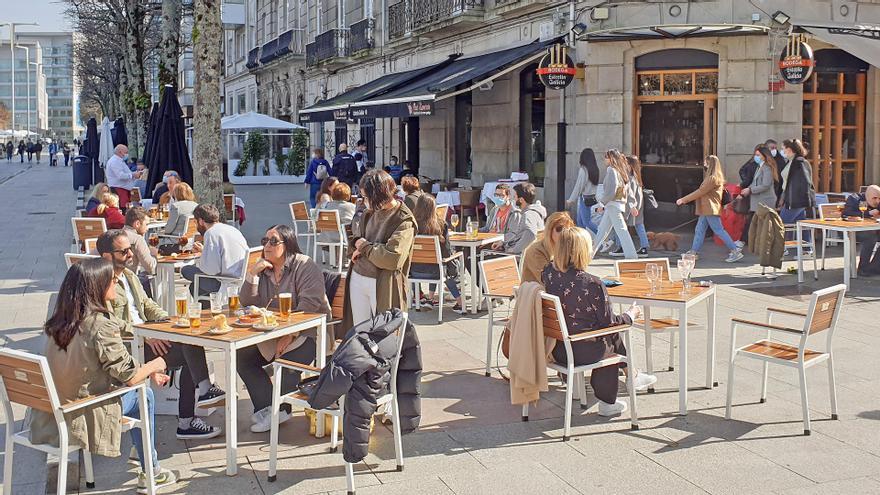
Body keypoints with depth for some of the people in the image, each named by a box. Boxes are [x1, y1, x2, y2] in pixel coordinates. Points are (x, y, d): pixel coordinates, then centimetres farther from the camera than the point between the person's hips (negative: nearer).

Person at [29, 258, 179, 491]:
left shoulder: (61, 321, 2)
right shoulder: (100, 326, -23)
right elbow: (129, 376, -17)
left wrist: (148, 371, 14)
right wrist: (155, 364, 3)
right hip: (81, 418, -8)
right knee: (144, 395, 14)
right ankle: (150, 474, 24)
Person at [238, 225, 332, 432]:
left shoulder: (305, 266, -11)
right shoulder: (264, 269, 11)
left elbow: (308, 306, -21)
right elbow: (247, 303, 5)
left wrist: (290, 335, -28)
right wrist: (252, 274, -9)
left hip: (309, 331, -7)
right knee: (243, 357, -7)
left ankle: (280, 410, -9)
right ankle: (267, 407, -8)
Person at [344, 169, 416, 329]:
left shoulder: (404, 220, -14)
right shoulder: (371, 212, 7)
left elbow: (392, 259, -23)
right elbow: (356, 231, 26)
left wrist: (364, 246, -11)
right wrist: (357, 242, 2)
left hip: (383, 285, -7)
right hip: (357, 278, 7)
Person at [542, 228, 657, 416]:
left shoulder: (548, 273, -8)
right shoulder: (592, 284, -25)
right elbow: (609, 322, -13)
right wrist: (630, 315, 5)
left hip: (555, 349, 6)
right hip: (584, 352, -6)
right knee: (612, 335, 24)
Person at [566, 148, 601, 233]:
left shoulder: (583, 169, -16)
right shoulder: (595, 169, 5)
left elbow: (578, 186, -14)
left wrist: (571, 200, -6)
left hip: (585, 199, -8)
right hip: (592, 197, 8)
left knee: (586, 222, -2)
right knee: (580, 221, 15)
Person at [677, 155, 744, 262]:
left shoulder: (713, 178, -16)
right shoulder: (710, 177, 16)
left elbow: (700, 192, -16)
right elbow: (701, 192, 16)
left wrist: (683, 200, -11)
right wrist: (685, 200, 13)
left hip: (711, 209, -10)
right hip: (706, 209, 10)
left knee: (719, 230, -8)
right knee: (699, 230, 11)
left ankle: (736, 251, -5)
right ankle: (693, 252, 16)